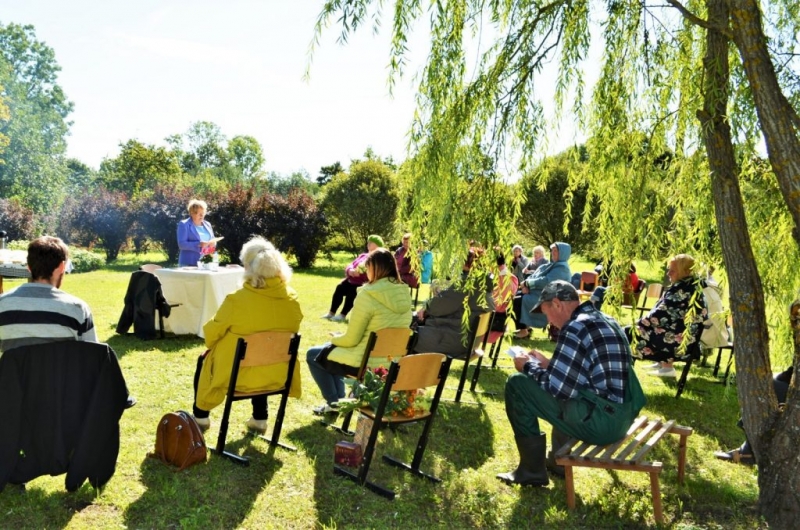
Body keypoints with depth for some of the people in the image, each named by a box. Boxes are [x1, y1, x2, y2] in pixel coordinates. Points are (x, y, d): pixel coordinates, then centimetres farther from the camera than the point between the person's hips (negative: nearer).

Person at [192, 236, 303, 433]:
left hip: (240, 376, -4)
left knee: (204, 360, 26)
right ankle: (260, 419, 38)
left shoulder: (237, 300, -21)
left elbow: (211, 332, -6)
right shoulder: (291, 299, -9)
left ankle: (200, 417, 39)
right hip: (277, 374, 4)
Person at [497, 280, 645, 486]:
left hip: (600, 421, -10)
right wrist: (546, 363, 21)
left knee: (517, 385, -3)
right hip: (624, 416, 10)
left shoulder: (575, 328, -16)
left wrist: (529, 366, 1)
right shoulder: (606, 321, 13)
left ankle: (532, 470, 8)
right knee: (562, 384, 32)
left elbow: (556, 387, -16)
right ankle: (558, 461, 36)